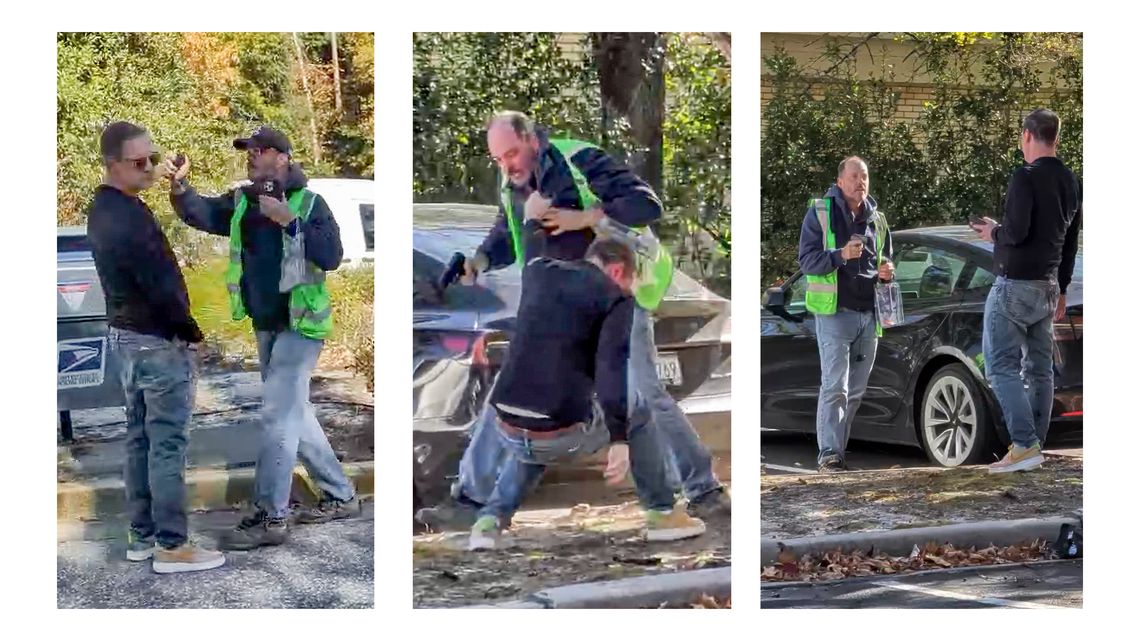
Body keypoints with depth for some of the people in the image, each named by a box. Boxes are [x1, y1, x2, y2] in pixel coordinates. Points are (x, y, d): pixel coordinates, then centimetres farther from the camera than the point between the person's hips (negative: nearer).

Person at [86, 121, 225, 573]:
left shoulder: (102, 209, 9)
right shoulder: (130, 216, -23)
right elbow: (160, 286, -22)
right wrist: (192, 332, -9)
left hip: (124, 333, 10)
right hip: (158, 341, -10)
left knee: (140, 439, 14)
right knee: (168, 445, -5)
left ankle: (141, 536, 21)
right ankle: (171, 546, -2)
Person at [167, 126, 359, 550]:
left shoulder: (309, 203, -10)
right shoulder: (240, 203, 8)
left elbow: (332, 256, -19)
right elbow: (201, 213, -7)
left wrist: (289, 221, -26)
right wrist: (179, 187, -26)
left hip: (300, 324, -8)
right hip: (265, 325, 8)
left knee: (278, 415, -11)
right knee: (295, 413, 15)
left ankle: (271, 518, -7)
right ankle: (340, 496, 28)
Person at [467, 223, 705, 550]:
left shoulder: (540, 272, 16)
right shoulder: (616, 298, 2)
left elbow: (533, 242, 42)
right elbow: (610, 365, -15)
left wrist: (534, 218, 63)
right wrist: (619, 440, -21)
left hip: (508, 432, 5)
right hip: (563, 435, -4)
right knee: (636, 408, 25)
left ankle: (490, 520, 22)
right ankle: (662, 514, 27)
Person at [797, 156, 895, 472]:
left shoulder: (877, 219, 15)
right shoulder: (820, 212, -1)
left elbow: (886, 259, 27)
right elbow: (806, 260, -7)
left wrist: (887, 271, 4)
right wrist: (841, 255, -23)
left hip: (869, 314, 6)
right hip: (835, 312, -6)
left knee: (856, 390, 8)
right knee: (835, 386, -12)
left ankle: (840, 447, 16)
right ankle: (829, 454, -12)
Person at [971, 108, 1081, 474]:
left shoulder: (1026, 177, -14)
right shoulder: (1071, 182, 13)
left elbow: (1017, 232, -23)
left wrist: (994, 232, -1)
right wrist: (1061, 290, 26)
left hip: (1015, 285, -8)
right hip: (1048, 287, 8)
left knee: (1002, 367, -8)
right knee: (1039, 369, 9)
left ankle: (1025, 445, -16)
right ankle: (1035, 447, 11)